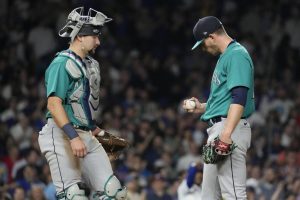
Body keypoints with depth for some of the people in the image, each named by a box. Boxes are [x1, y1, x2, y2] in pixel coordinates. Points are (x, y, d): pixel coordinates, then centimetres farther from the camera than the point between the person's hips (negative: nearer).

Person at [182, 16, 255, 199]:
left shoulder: (237, 55, -10)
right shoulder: (225, 56, 22)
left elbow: (239, 98, -22)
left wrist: (226, 134, -30)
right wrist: (202, 108, 18)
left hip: (230, 129, -11)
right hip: (217, 129, 11)